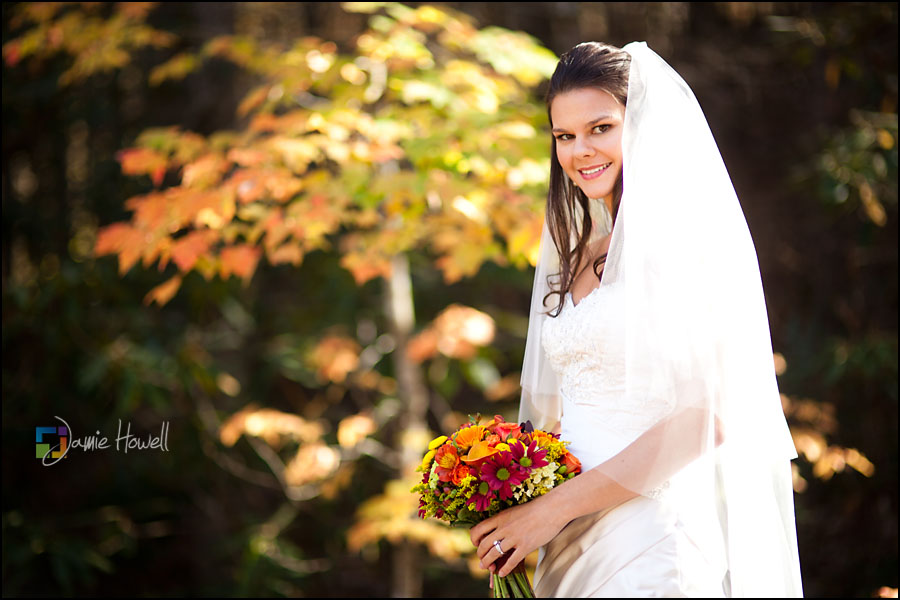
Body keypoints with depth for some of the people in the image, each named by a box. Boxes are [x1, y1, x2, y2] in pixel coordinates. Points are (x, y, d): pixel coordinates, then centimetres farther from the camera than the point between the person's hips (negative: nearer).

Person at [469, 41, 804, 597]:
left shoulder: (685, 238, -10)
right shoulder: (578, 255, 11)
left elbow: (703, 419, -17)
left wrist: (554, 507, -15)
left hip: (651, 538, -6)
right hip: (570, 540, 7)